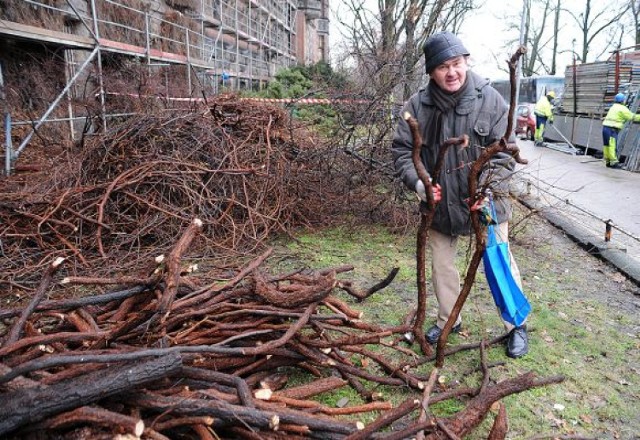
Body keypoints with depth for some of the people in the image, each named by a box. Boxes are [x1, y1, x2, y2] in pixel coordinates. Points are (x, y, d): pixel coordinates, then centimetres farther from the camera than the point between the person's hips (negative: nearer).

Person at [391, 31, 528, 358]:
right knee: (441, 264, 15)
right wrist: (417, 182, -20)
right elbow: (401, 150, -4)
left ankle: (517, 324, 29)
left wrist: (486, 189, -23)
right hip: (439, 203, 3)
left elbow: (505, 154, -9)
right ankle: (448, 319, 38)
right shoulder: (418, 105, -7)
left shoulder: (490, 100, -11)